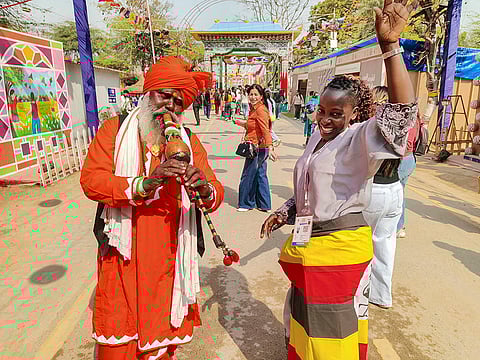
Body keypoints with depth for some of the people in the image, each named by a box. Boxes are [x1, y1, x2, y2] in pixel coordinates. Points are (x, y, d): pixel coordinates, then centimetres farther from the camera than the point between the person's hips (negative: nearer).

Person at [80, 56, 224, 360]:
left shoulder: (189, 141, 6)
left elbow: (216, 194, -2)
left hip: (168, 259, 2)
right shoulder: (115, 130, 2)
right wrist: (144, 184, -27)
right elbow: (90, 179, -12)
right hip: (123, 256, -1)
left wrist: (205, 189, -26)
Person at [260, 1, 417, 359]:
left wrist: (390, 46, -42)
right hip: (307, 245, 8)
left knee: (336, 329, 12)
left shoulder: (359, 139, -16)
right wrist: (284, 213, 9)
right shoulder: (318, 137, 7)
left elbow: (402, 111, -36)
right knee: (304, 313, 27)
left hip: (341, 247, -8)